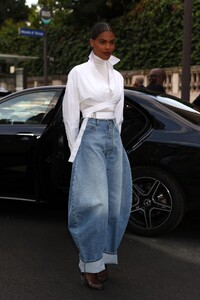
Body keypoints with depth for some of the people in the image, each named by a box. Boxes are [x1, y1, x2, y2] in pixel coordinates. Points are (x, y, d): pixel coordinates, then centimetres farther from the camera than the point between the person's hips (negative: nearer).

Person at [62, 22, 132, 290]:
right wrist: (76, 150, -3)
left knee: (115, 203, 4)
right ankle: (91, 265, -1)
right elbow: (70, 115, -2)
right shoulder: (78, 72, -2)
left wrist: (114, 139, 14)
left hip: (114, 139, 6)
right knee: (95, 202, -11)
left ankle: (102, 259, 16)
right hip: (91, 137, -6)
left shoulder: (118, 77, 13)